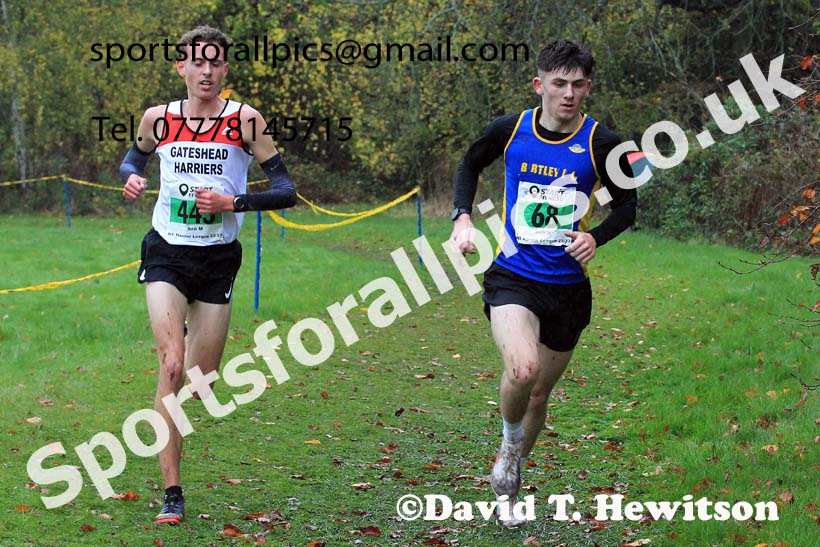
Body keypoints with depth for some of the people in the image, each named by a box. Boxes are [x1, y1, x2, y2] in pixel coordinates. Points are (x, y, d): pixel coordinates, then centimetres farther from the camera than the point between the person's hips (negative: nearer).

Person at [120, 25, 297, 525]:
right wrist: (132, 178, -1)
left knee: (199, 388, 6)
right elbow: (135, 158, 22)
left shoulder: (245, 120, -6)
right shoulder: (158, 119, 0)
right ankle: (172, 493, -6)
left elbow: (286, 191, -6)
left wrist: (233, 202, -19)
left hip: (218, 260, 0)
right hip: (167, 254, 0)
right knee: (172, 367, -18)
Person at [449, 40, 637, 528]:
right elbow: (471, 164, 17)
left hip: (569, 286, 2)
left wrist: (596, 237, -11)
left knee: (539, 394, 14)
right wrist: (463, 217, 3)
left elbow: (627, 203, 7)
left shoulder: (600, 143, -7)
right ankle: (510, 446, 3)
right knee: (523, 369, -29)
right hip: (513, 276, -1)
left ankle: (508, 482, 40)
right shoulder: (509, 130, -4)